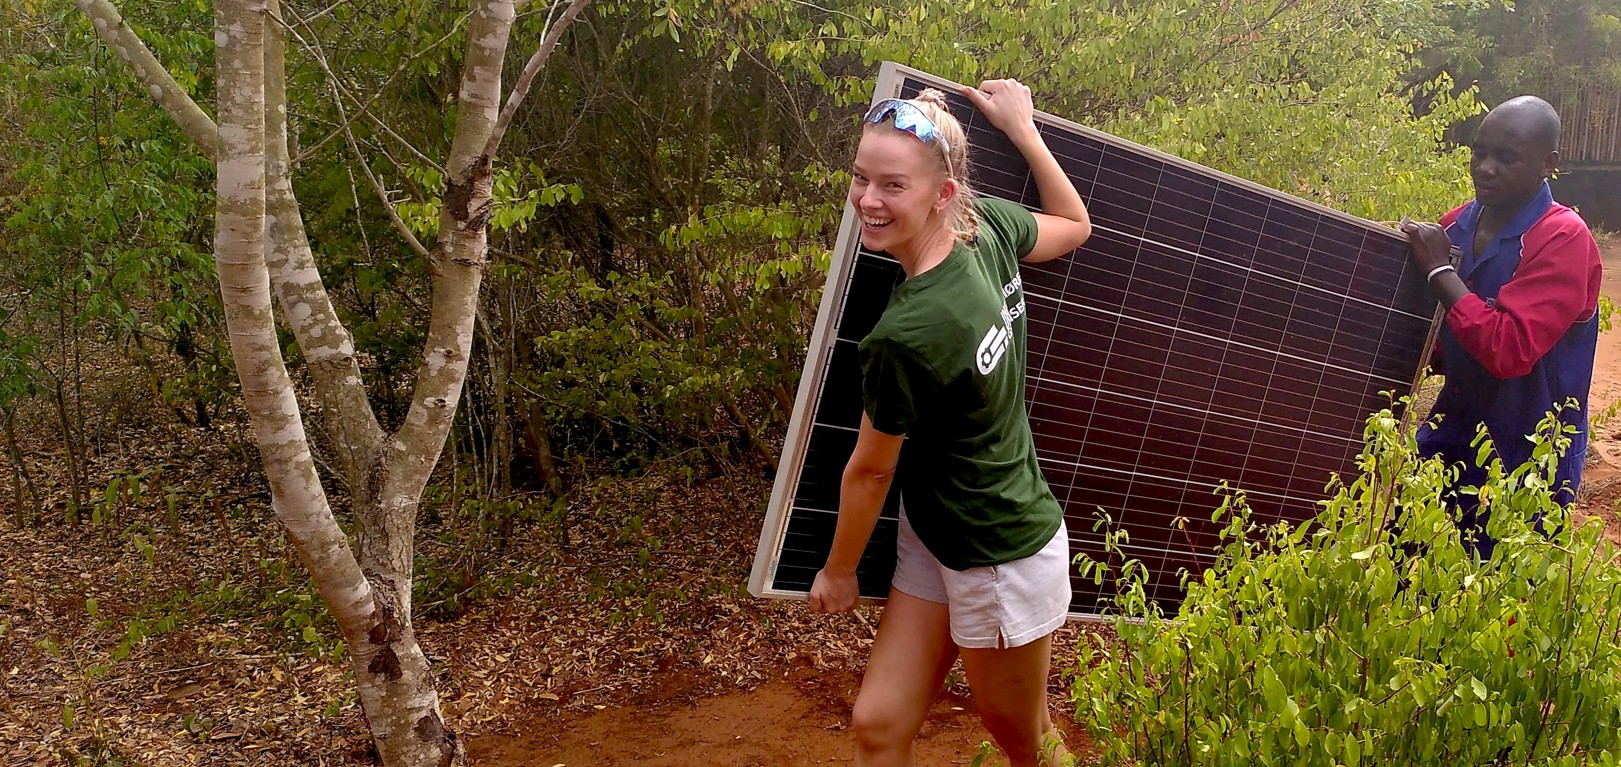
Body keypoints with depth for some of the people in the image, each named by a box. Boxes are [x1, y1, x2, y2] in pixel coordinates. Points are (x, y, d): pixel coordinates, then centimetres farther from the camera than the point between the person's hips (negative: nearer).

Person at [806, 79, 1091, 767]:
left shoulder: (907, 336, -32)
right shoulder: (990, 227, -11)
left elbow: (870, 471, -15)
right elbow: (1075, 225, 12)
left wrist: (838, 573, 3)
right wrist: (1020, 127, 16)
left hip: (1001, 564, -8)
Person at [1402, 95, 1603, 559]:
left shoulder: (1564, 241, -18)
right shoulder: (1457, 225, 1)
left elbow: (1509, 350, -31)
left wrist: (1439, 268, -25)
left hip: (1525, 467, -6)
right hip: (1450, 439, 6)